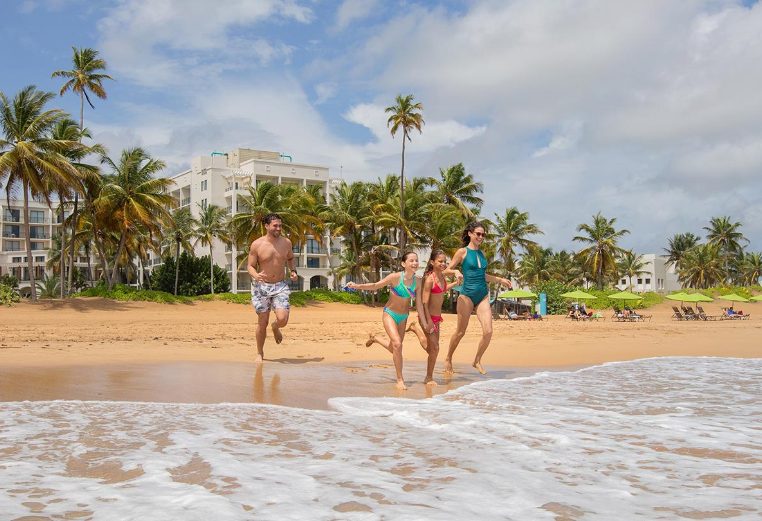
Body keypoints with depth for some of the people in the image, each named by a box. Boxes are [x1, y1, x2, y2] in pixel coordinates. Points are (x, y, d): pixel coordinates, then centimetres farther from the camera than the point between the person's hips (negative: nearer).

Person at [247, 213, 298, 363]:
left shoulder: (286, 242, 1)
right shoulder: (257, 245, -9)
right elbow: (250, 266, -4)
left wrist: (293, 271, 1)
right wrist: (256, 276, -25)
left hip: (280, 286, 2)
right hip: (261, 286, -2)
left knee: (283, 319, -16)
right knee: (262, 322, 2)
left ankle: (275, 327, 24)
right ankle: (260, 354, 23)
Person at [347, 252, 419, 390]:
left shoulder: (417, 281, -10)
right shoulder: (395, 277, -21)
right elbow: (375, 286, -11)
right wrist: (357, 286, -19)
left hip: (403, 317, 5)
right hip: (390, 314, -5)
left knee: (394, 349, 16)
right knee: (397, 344, -23)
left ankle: (375, 338, 48)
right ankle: (400, 380, -11)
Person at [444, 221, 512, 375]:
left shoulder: (481, 253, 15)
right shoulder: (463, 252, -2)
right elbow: (447, 270, -3)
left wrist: (500, 279, 31)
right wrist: (456, 272, -23)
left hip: (483, 295, 5)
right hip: (467, 295, -5)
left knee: (488, 331, -7)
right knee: (460, 332, 2)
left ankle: (477, 361, 11)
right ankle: (448, 359, 23)